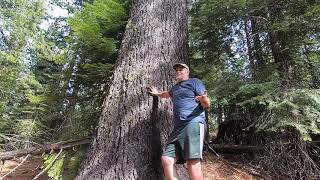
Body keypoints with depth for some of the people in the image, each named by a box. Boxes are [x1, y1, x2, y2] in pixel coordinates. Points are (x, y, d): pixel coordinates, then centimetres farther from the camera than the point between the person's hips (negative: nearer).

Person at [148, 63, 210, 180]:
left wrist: (203, 99, -24)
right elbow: (167, 94, 52)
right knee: (166, 159, -6)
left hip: (193, 123, -7)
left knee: (192, 161, -20)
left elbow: (206, 104, -2)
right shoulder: (175, 88, 28)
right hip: (178, 127, 7)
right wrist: (157, 93, 64)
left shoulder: (194, 82, 8)